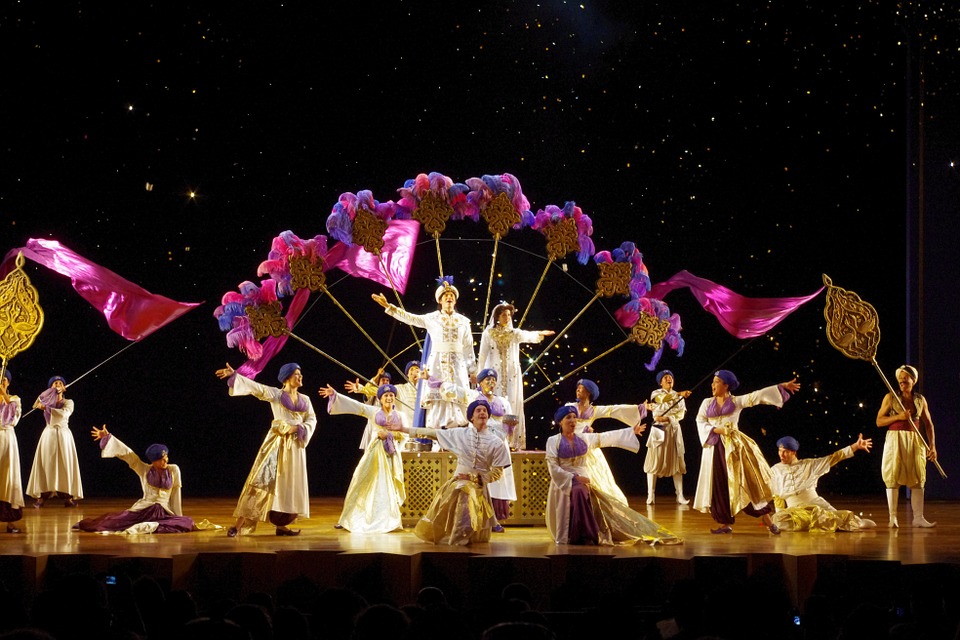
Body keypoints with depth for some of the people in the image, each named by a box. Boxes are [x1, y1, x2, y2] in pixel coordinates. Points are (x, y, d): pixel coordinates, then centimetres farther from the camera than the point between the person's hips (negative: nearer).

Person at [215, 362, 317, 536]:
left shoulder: (305, 400, 13)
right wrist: (234, 375, -20)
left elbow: (312, 420, 7)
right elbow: (254, 387, -8)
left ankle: (280, 525, 14)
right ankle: (239, 525, -13)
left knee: (289, 485, 4)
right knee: (262, 480, -12)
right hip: (276, 443, -5)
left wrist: (297, 428, -12)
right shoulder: (275, 394, 2)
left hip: (295, 446, 5)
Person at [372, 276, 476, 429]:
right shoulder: (432, 318, 8)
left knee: (458, 402, -6)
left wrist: (472, 372, 10)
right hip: (437, 365, -1)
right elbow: (409, 318, 3)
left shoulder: (463, 321, 10)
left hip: (457, 366, 1)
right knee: (437, 402, -7)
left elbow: (468, 348, 11)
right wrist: (388, 306, -4)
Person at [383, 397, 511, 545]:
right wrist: (403, 429, 4)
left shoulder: (496, 442, -6)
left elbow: (497, 472, -4)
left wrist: (475, 478, -13)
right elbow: (433, 433, 4)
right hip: (455, 484, 2)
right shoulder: (460, 434, 0)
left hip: (478, 487, -2)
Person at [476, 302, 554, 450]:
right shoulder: (488, 333, 4)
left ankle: (512, 442, -2)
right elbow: (482, 355, 3)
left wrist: (539, 334, -33)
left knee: (513, 406, -3)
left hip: (512, 376, 2)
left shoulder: (515, 333, 7)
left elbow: (528, 336, -13)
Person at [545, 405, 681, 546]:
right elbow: (553, 467, -9)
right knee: (579, 492, -33)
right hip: (564, 483, -5)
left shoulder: (584, 438, 11)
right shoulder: (553, 441, -2)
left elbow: (607, 437, 13)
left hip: (584, 480, 5)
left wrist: (632, 431, 11)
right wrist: (575, 477, -17)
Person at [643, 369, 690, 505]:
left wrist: (667, 418, -18)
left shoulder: (679, 396, 12)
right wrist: (679, 394, -33)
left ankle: (680, 496, -2)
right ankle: (651, 496, -6)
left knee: (677, 463, -2)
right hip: (659, 430, -2)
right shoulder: (656, 393, 4)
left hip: (674, 430, 2)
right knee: (654, 462, -6)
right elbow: (662, 398, -20)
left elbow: (681, 414, -2)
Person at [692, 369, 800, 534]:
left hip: (735, 445, -3)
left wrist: (782, 386, -7)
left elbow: (759, 395, -1)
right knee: (719, 486, 0)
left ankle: (768, 521, -4)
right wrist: (717, 430, -14)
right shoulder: (707, 403, 11)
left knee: (749, 481, -7)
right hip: (716, 446, 3)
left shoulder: (737, 401, 5)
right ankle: (725, 524, 8)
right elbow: (700, 422, 2)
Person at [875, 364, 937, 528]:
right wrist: (898, 416, -14)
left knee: (917, 478, -1)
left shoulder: (920, 400, 9)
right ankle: (892, 518, 1)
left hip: (915, 441, 3)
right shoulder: (890, 398, 1)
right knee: (893, 478, -3)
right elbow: (879, 421, -1)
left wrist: (932, 445, -1)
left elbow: (928, 424, 10)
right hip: (895, 439, -3)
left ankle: (918, 518, 0)